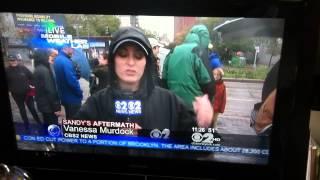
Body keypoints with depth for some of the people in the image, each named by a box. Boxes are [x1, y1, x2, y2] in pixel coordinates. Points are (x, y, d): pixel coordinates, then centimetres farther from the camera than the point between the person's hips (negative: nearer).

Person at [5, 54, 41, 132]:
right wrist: (10, 89, -7)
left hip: (27, 92, -1)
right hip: (16, 94, 1)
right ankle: (27, 125, 26)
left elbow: (31, 76, 1)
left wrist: (32, 85, -6)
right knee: (22, 110, 13)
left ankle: (39, 123, 21)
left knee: (32, 108, 5)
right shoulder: (7, 71, -5)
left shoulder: (23, 68, -5)